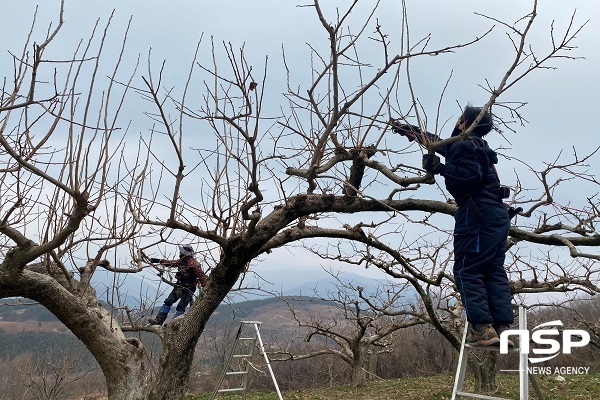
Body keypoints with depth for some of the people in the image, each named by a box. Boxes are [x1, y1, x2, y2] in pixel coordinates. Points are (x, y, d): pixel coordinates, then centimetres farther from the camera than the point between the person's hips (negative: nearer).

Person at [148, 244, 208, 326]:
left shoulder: (193, 263, -17)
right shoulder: (181, 261, 9)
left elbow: (201, 275, -20)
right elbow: (170, 262, 22)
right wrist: (158, 261, 22)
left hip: (188, 289, -8)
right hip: (179, 287, 8)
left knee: (180, 307, -12)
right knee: (168, 302, 2)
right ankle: (159, 320, 2)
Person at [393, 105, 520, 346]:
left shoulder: (463, 145, -5)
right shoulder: (477, 145, 26)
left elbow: (471, 175, -22)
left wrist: (440, 168, -14)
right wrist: (409, 131, 46)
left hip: (477, 215, -10)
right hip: (498, 214, 10)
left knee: (467, 271, -9)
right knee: (494, 271, 6)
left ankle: (482, 330, -16)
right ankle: (502, 329, 2)